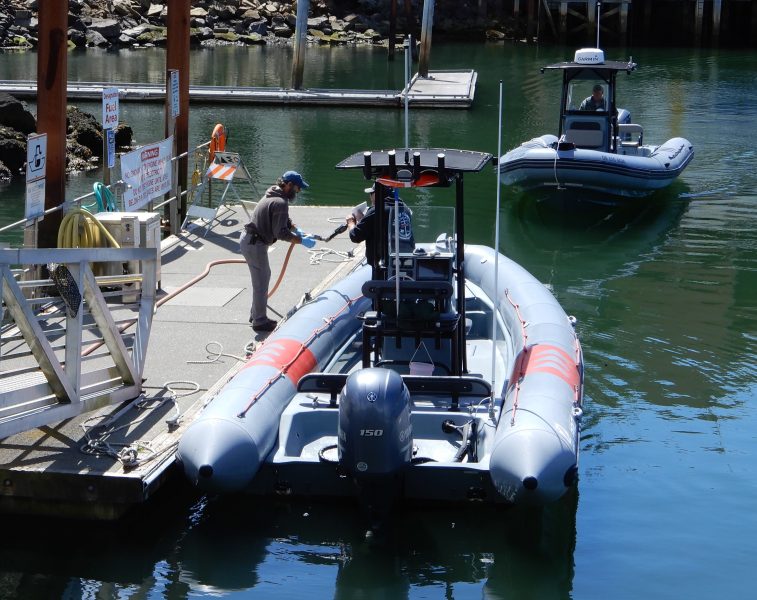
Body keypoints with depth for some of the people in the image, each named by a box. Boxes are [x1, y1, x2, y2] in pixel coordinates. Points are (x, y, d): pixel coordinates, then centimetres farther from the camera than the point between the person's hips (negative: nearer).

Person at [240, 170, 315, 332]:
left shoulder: (274, 195, 12)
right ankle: (260, 321, 6)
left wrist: (297, 231, 10)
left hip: (249, 239, 11)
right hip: (254, 244, -11)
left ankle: (256, 314, 32)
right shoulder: (280, 202, -21)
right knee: (261, 282, -2)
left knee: (263, 276, 22)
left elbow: (285, 220, 23)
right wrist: (301, 241, -18)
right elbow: (281, 232, -24)